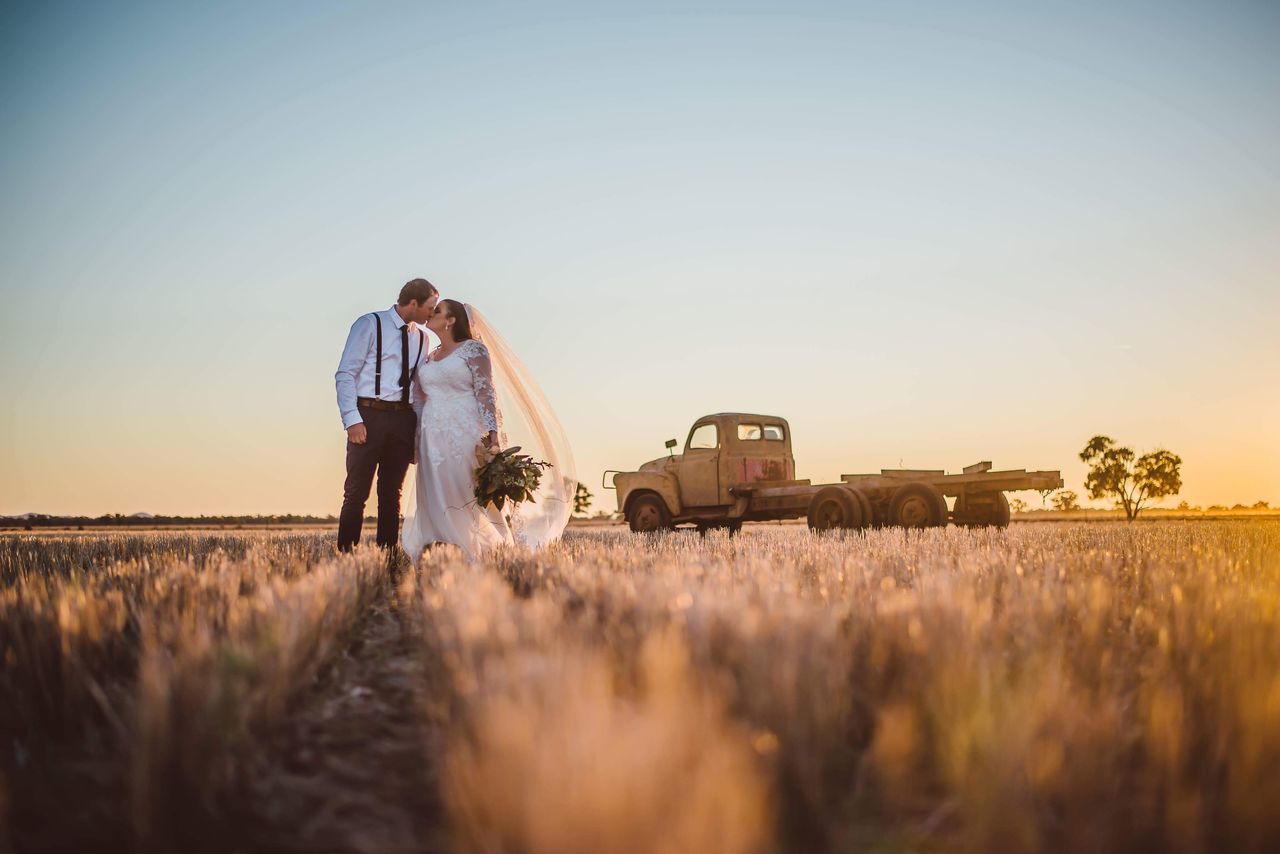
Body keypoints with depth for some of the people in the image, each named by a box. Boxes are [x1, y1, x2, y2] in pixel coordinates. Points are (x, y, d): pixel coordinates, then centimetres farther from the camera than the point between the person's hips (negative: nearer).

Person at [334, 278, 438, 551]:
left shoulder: (421, 338, 15)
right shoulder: (370, 325, -1)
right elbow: (345, 374, -6)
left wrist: (419, 425, 7)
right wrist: (353, 420, -14)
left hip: (404, 419, 5)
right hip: (369, 415, -5)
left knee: (391, 493, 8)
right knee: (357, 492, -3)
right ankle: (346, 550, 3)